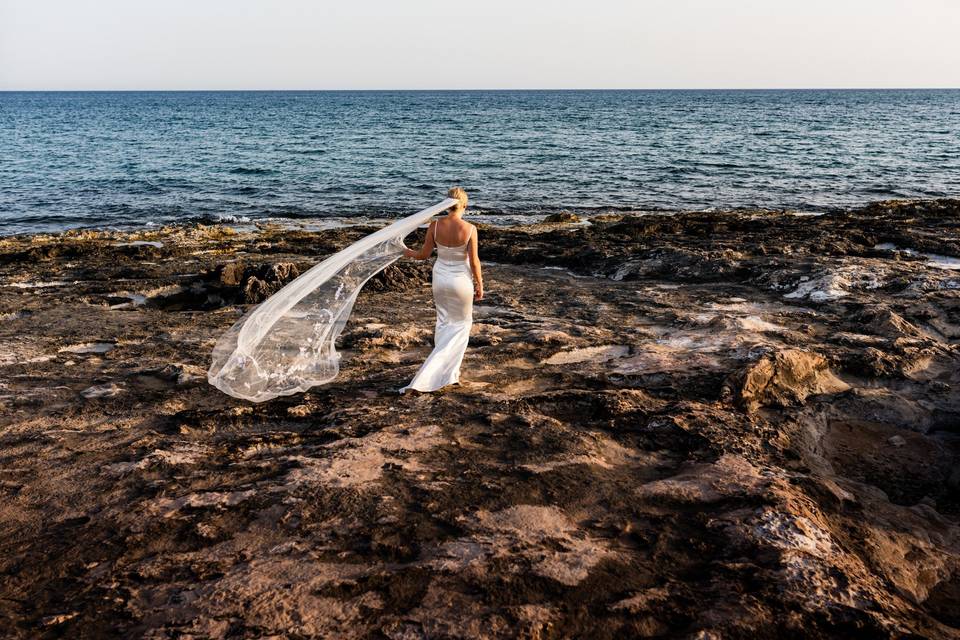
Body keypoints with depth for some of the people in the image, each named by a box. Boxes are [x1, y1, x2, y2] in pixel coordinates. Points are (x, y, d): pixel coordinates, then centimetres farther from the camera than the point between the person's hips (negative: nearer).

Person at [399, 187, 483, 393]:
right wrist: (479, 285, 1)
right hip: (461, 280, -3)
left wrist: (408, 253, 19)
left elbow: (424, 254, -1)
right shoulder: (469, 229, -17)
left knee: (444, 323, 18)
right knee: (462, 324, 15)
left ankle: (444, 373, 25)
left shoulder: (435, 225, -10)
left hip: (440, 278, 3)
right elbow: (474, 261, -12)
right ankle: (452, 373, 8)